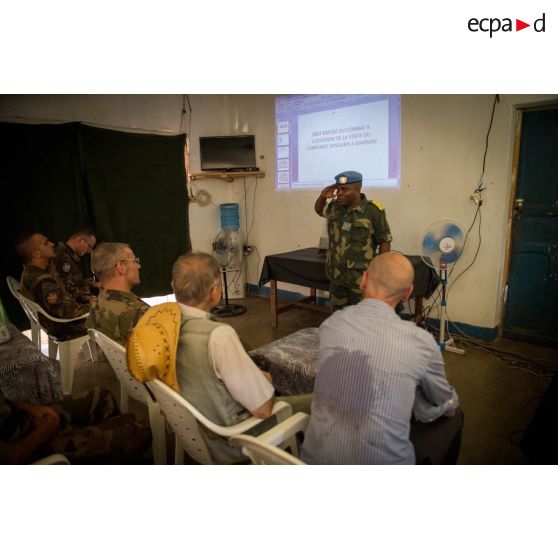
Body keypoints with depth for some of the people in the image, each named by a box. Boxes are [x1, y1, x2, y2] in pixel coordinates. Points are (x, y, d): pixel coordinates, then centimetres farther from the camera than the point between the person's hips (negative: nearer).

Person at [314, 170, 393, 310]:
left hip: (360, 277, -5)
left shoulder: (373, 211, -13)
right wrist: (322, 197, 3)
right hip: (336, 275, 5)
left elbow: (385, 241, -7)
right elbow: (318, 210, 26)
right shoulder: (334, 207, 3)